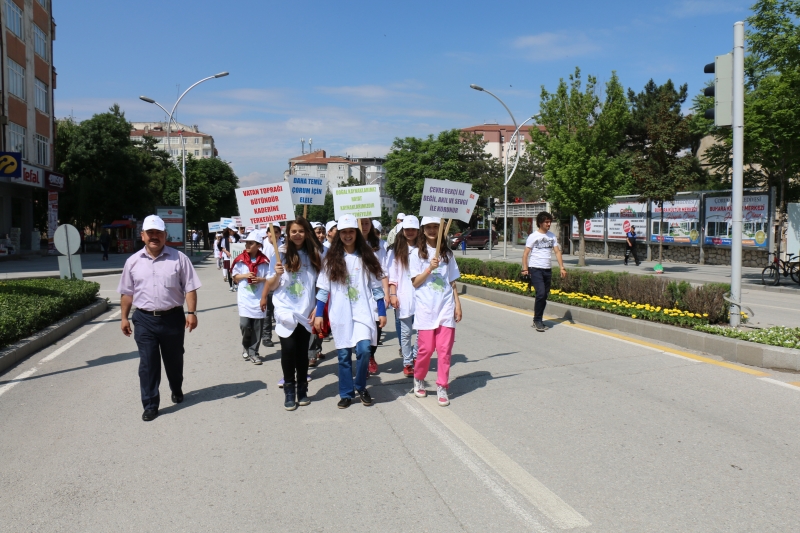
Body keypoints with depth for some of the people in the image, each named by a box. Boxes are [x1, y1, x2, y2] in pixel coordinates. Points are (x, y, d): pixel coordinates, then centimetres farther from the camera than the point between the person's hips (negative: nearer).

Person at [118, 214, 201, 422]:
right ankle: (150, 405, 11)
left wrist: (191, 312, -12)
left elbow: (190, 288, -4)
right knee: (147, 364, 1)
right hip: (144, 319, 1)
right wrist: (124, 317, 7)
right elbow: (127, 293, 9)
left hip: (173, 317, -1)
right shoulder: (133, 261, 4)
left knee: (174, 359, 15)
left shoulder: (178, 258, -3)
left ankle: (177, 390, 40)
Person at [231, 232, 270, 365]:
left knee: (257, 327, 3)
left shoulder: (264, 261, -3)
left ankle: (253, 352, 15)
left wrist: (261, 279, -14)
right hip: (244, 298, 0)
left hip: (259, 298, 0)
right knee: (245, 324, -8)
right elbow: (235, 277, 8)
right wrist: (244, 276, -9)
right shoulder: (240, 259, 0)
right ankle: (246, 346, 21)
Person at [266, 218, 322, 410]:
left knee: (302, 353, 8)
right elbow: (272, 287, 2)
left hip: (305, 312, 2)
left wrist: (317, 308, 1)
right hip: (286, 311, -2)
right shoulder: (281, 254, 0)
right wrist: (277, 274, -17)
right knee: (289, 349, -13)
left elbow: (319, 284, 9)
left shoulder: (314, 255, 5)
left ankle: (302, 391, 21)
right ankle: (290, 392, 1)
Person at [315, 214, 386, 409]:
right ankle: (346, 394, 19)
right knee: (343, 355, 5)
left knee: (364, 350, -14)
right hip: (340, 314, 1)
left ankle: (361, 387, 10)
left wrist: (382, 312, 1)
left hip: (362, 312, -1)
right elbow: (323, 288, 4)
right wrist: (318, 314, -1)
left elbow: (376, 286, 5)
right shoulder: (332, 259, 3)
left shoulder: (366, 257, 4)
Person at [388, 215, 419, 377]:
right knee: (406, 332, 4)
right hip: (403, 298, -1)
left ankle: (415, 356, 23)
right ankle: (407, 363, 15)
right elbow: (392, 275, 3)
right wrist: (392, 294, -4)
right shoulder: (396, 251, 5)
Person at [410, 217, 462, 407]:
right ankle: (418, 380, 24)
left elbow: (452, 282, 13)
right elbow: (415, 283, -2)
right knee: (426, 348, -1)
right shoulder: (417, 254, 3)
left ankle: (442, 387, 8)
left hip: (446, 307, 2)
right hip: (425, 308, -2)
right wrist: (430, 268, -15)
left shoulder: (447, 253, 11)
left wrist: (457, 304, 7)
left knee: (445, 349, -2)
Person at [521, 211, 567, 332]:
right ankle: (537, 320, -5)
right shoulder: (533, 236, -2)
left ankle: (538, 321, 19)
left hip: (548, 270, 5)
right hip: (535, 269, -5)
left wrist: (562, 267, -3)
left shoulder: (552, 236, 12)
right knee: (541, 293, -17)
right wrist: (525, 269, -14)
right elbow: (525, 254, -4)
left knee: (545, 296, 7)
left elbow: (557, 252, 8)